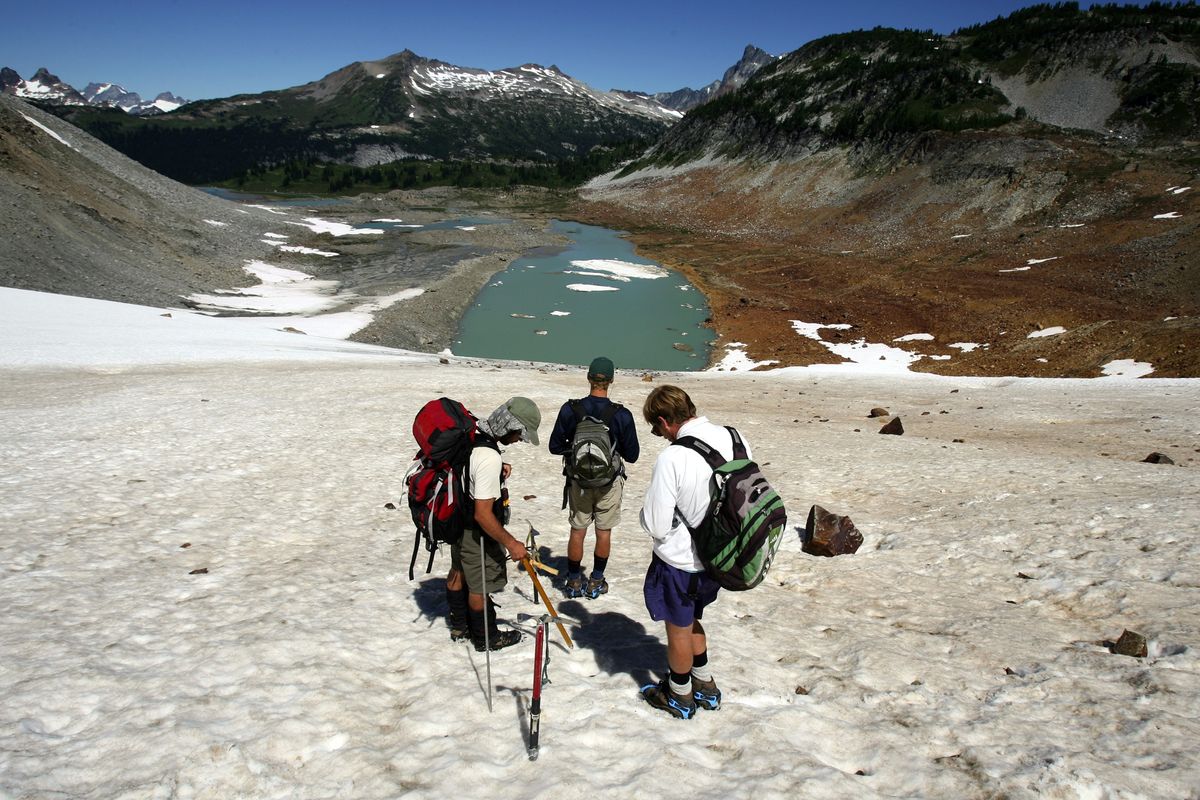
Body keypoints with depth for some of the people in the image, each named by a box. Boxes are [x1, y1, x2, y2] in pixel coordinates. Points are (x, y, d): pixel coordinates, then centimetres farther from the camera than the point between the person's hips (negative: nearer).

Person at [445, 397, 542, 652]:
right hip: (477, 533, -9)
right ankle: (485, 638, 32)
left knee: (458, 573, 25)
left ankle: (459, 625, 46)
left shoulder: (472, 431, -8)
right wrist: (511, 543, -22)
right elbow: (483, 515, -31)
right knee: (481, 585, 12)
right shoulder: (490, 459, -34)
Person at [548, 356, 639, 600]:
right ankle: (596, 583, 24)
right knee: (604, 532, 14)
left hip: (578, 481, 1)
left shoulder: (570, 410, -14)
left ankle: (574, 582, 25)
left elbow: (555, 446, -5)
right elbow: (632, 455, -8)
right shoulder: (621, 415, -16)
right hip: (609, 483, -1)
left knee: (577, 531, 15)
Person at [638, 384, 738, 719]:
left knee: (679, 629, 17)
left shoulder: (671, 458, -28)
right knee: (690, 619, 29)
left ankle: (680, 697, 38)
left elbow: (656, 526, -22)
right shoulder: (734, 439, -9)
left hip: (680, 562, -6)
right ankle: (705, 686, 43)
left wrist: (648, 513, -1)